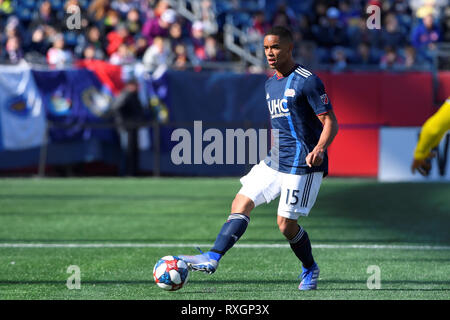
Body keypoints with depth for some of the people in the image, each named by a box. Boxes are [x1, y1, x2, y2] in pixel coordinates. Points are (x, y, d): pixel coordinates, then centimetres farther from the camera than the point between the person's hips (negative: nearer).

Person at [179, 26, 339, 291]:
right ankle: (213, 258, -11)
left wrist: (319, 149, -32)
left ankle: (310, 269, 20)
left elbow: (330, 122, -14)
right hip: (275, 161, 8)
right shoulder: (270, 84, 13)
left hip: (302, 164, -8)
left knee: (286, 224, -4)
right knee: (241, 204, -4)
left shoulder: (307, 81, -12)